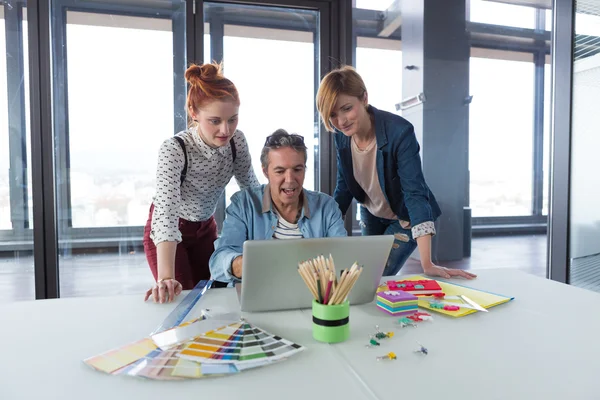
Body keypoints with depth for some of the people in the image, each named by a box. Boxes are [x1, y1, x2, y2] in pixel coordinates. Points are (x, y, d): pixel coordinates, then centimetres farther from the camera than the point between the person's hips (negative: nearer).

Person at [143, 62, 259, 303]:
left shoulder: (237, 141, -17)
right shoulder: (174, 150, -32)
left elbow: (251, 186, -4)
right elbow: (166, 212, -42)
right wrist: (166, 278, -51)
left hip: (206, 228, 5)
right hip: (168, 233, -4)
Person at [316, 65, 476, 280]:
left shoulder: (399, 131, -32)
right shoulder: (341, 134, -15)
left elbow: (414, 192, -37)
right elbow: (343, 188, -4)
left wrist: (427, 264, -43)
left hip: (404, 218, -5)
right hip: (371, 215, 5)